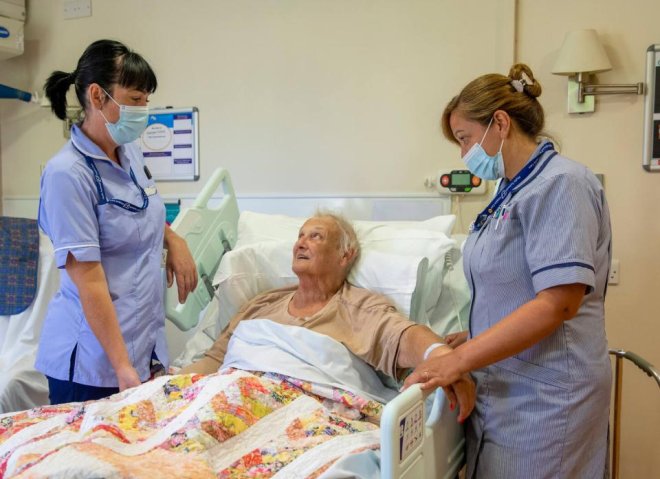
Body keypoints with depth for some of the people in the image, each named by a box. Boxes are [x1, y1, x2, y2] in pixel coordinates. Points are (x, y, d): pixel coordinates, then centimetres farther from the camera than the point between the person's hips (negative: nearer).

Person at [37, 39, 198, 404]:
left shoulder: (130, 153, 5)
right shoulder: (68, 173, -18)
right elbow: (89, 281, -20)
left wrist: (174, 240, 6)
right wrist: (122, 367, -22)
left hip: (145, 344, 7)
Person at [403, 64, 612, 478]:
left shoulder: (560, 184, -14)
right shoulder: (514, 190, 13)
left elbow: (558, 303, -23)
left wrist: (460, 360, -23)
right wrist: (472, 339, 12)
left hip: (541, 398, -8)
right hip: (504, 389, 8)